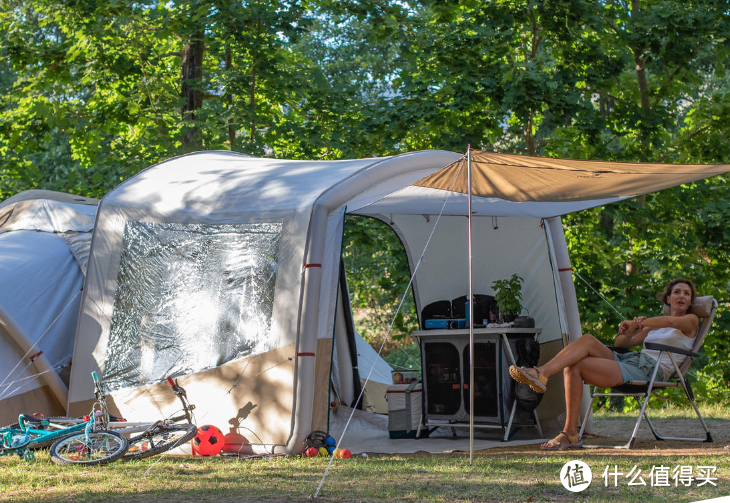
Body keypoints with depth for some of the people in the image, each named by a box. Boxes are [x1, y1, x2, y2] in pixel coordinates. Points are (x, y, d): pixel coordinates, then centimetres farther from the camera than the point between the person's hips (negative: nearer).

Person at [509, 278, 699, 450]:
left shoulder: (691, 321, 11)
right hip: (629, 359, 7)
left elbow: (672, 321, -15)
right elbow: (619, 343, 25)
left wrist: (639, 323, -15)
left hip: (649, 370, -7)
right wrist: (627, 331, 2)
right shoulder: (655, 326, 31)